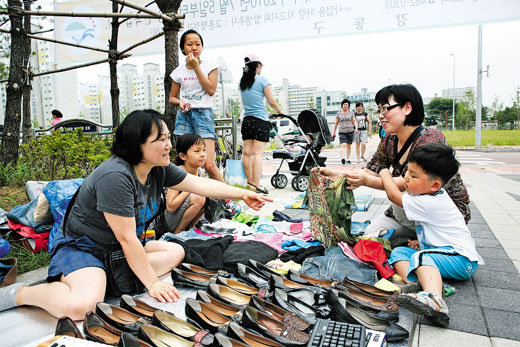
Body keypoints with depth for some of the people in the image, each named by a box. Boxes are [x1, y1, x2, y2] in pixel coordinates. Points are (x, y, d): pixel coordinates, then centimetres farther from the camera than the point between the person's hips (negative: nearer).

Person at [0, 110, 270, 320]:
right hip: (81, 247, -9)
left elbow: (200, 184, 3)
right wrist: (152, 283, -19)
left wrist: (243, 193, 0)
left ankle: (106, 280, -9)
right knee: (82, 306, -33)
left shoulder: (159, 169, -5)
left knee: (176, 252, 3)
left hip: (117, 249, 9)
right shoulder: (115, 177, -30)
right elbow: (127, 238, -26)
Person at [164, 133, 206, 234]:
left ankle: (188, 227, 4)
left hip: (182, 213, 8)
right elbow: (170, 207, -27)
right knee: (198, 198, -29)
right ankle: (178, 231, -11)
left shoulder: (199, 171, -1)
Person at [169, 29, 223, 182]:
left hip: (204, 114, -3)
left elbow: (211, 90, -8)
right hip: (184, 115, 3)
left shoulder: (210, 65, 5)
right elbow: (172, 97, 17)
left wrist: (196, 66, -7)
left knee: (209, 165, -12)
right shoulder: (179, 71, 11)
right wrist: (180, 102, -6)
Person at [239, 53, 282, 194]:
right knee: (258, 153, -9)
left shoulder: (242, 82, 12)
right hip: (260, 120, -6)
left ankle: (249, 181, 12)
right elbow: (271, 102, -3)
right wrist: (280, 112, 14)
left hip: (246, 120, 6)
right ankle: (256, 183, -13)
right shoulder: (262, 80, -4)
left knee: (247, 152, 6)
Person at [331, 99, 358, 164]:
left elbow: (354, 121, 8)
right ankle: (343, 158, -31)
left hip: (350, 131, 2)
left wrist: (356, 128, -10)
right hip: (342, 131, -2)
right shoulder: (338, 113, 6)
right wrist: (334, 132, 12)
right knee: (343, 145, -18)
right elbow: (336, 123, 11)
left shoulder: (351, 113, 9)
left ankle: (347, 159, 17)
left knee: (348, 146, 7)